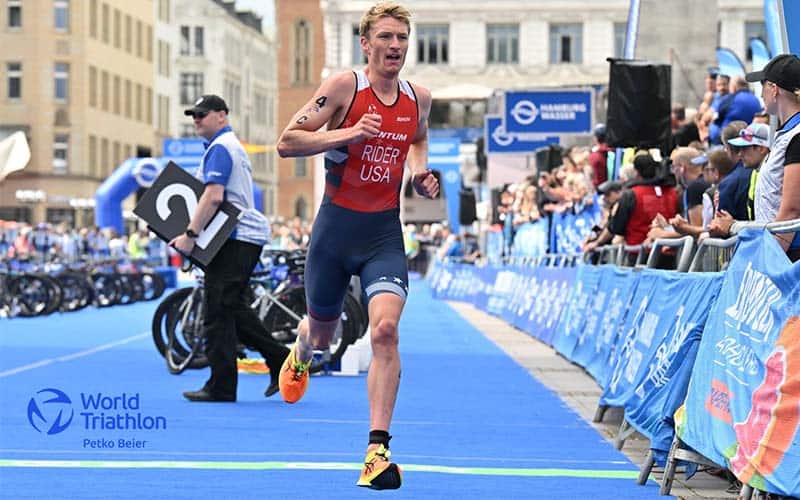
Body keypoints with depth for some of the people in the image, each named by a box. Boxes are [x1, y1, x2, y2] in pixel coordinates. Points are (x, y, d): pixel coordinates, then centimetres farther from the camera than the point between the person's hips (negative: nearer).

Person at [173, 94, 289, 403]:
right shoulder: (232, 145, 22)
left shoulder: (219, 148, -11)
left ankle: (221, 387, -5)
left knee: (218, 313, -7)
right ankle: (280, 360, 15)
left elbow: (213, 197, -23)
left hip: (236, 238, -10)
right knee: (234, 308, 15)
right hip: (248, 236, 10)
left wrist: (190, 235, -23)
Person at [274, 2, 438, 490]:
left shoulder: (419, 98, 3)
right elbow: (287, 142, -12)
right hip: (336, 228, -1)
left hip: (385, 233, 1)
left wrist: (420, 171, 5)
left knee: (385, 329, -20)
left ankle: (378, 450, -18)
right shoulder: (344, 86, -10)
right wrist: (346, 135, -23)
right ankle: (300, 356, 58)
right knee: (322, 333, 17)